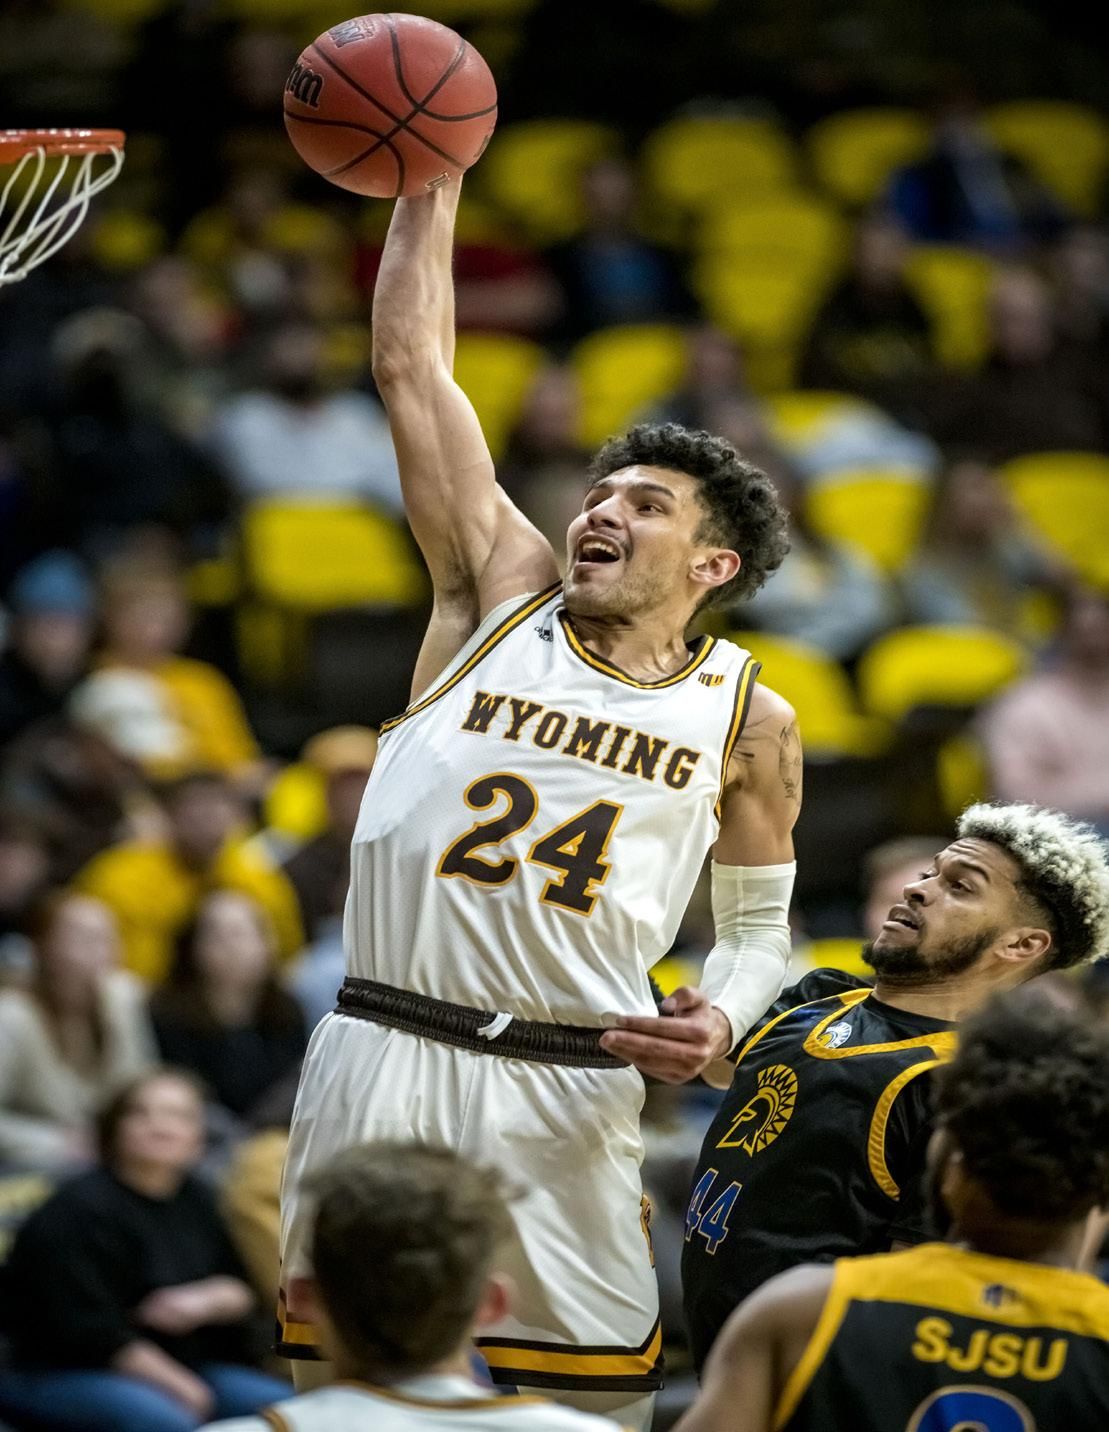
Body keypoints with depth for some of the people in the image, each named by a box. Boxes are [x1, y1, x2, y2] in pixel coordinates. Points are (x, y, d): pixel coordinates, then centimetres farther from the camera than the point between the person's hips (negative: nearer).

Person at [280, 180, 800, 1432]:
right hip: (385, 1055, 0)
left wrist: (721, 1018, -6)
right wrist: (431, 178, 5)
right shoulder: (500, 593, 8)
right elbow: (410, 366, 7)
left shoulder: (746, 719, 9)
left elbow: (759, 926, 16)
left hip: (566, 1094, 0)